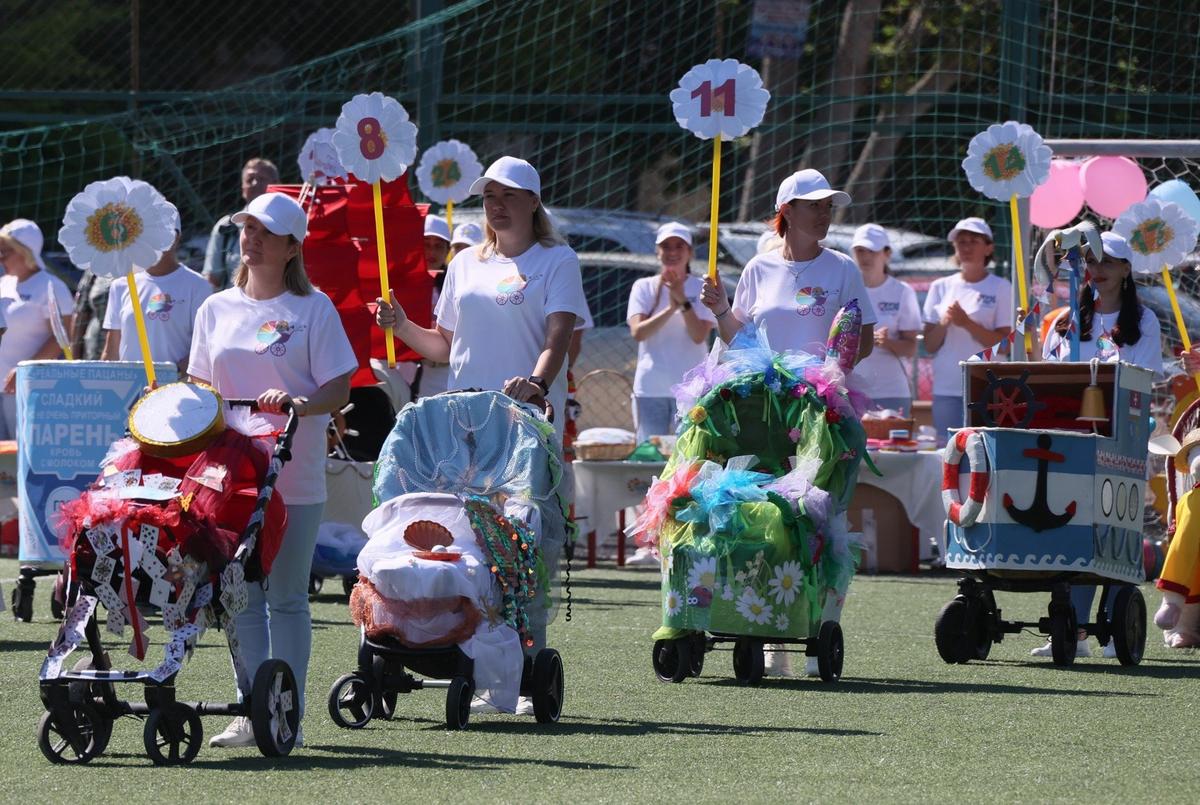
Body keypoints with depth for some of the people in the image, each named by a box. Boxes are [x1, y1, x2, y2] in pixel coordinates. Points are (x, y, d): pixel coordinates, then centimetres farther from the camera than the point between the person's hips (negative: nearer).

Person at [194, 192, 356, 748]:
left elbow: (339, 389, -4)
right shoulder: (217, 310, 12)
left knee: (286, 597, -1)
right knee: (242, 596, 4)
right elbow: (200, 386, 18)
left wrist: (299, 404, -23)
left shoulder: (313, 309, 0)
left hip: (293, 475, -4)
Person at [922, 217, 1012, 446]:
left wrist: (967, 323, -14)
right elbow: (930, 346, 11)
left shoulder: (1001, 288, 3)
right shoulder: (941, 287, 13)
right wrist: (944, 323, -8)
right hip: (946, 390, 3)